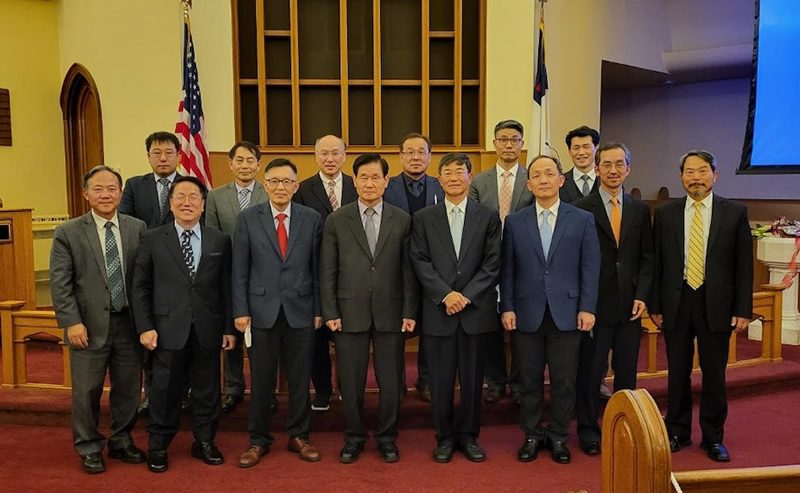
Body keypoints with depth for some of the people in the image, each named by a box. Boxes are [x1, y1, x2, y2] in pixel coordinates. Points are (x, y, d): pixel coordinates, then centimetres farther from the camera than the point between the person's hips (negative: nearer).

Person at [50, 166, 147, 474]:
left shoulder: (138, 228, 3)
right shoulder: (68, 233, -3)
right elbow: (60, 283, -5)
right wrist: (72, 322, -12)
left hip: (129, 323, 2)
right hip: (90, 325, -2)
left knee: (129, 388, 12)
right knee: (87, 390, 8)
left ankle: (121, 442, 31)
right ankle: (89, 449, 26)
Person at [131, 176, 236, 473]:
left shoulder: (220, 241, 5)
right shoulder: (153, 240, 2)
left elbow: (226, 287, 4)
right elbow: (140, 287, 1)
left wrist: (229, 327, 3)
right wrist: (145, 327, -6)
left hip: (208, 329, 1)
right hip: (169, 328, -1)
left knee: (207, 388, 11)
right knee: (165, 389, 7)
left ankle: (205, 442, 28)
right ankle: (158, 446, 24)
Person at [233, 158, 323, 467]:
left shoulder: (312, 219, 2)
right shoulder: (248, 219, 1)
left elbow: (317, 268, 3)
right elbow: (240, 270, 0)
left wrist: (319, 309, 1)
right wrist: (240, 310, -4)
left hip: (300, 310, 1)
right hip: (262, 310, 0)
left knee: (300, 379, 10)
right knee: (261, 381, 8)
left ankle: (299, 436, 26)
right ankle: (259, 440, 23)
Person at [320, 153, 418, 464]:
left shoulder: (402, 221, 3)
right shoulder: (336, 221, 2)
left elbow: (408, 270, 2)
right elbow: (328, 271, 2)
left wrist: (409, 312, -2)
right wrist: (330, 312, -4)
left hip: (390, 313, 0)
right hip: (350, 313, 0)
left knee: (390, 380, 8)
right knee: (351, 382, 8)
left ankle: (387, 437, 26)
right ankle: (354, 437, 26)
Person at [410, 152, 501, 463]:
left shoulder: (489, 217, 5)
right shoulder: (423, 218, 6)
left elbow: (492, 264, -1)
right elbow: (421, 262, -1)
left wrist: (467, 295, -11)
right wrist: (445, 294, -13)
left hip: (476, 310, 0)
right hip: (438, 311, 0)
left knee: (473, 378, 8)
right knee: (441, 379, 6)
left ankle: (468, 436, 24)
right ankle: (445, 437, 22)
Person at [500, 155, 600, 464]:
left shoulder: (583, 220, 3)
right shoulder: (514, 222, 5)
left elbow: (590, 267, 0)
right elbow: (507, 269, 4)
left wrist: (587, 307, -5)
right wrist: (507, 307, -2)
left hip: (566, 313, 0)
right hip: (527, 313, 1)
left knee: (564, 381, 7)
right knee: (529, 380, 9)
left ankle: (558, 437, 23)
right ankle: (533, 435, 24)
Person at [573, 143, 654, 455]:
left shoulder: (640, 210, 9)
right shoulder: (581, 210, -4)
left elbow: (647, 257, 8)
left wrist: (642, 296, -3)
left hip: (630, 306, 4)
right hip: (595, 305, -3)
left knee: (627, 372, 12)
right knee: (590, 371, 6)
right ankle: (588, 429, 22)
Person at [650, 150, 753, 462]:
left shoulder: (735, 213, 0)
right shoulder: (665, 214, 3)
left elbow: (744, 264, 0)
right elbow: (657, 263, 4)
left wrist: (743, 309, -4)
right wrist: (655, 306, 1)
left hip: (716, 304, -1)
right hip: (676, 303, 1)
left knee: (714, 375, 8)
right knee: (678, 373, 10)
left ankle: (713, 438, 24)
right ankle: (677, 433, 26)